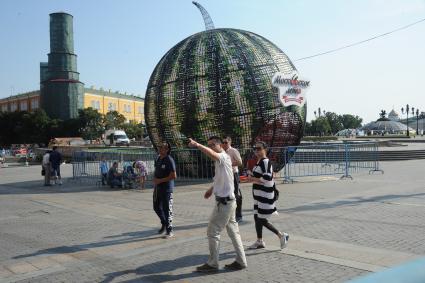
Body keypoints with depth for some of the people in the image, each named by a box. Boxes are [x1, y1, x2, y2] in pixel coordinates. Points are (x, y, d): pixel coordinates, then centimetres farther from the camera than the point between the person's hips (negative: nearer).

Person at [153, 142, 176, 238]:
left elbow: (173, 176, -19)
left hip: (166, 188, -8)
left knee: (167, 209, -3)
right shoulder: (158, 159, 9)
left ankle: (169, 231, 7)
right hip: (157, 188, 8)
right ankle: (164, 223, 39)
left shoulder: (169, 160, -15)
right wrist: (155, 180, 10)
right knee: (156, 207, 17)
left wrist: (160, 180, -16)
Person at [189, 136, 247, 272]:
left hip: (224, 202, -10)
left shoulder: (224, 157, -16)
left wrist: (197, 145, -52)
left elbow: (212, 154, -39)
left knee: (212, 231, -2)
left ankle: (212, 264, 8)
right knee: (233, 231, 14)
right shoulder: (220, 160, 14)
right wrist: (211, 189, 17)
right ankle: (240, 261, 21)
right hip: (227, 201, 10)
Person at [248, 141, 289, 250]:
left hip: (265, 196, -10)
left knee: (262, 220, -4)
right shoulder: (259, 162, 13)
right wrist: (253, 178, 9)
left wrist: (253, 179, -16)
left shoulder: (265, 162, -16)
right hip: (259, 195, 10)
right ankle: (259, 241, 24)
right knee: (257, 218, 13)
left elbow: (267, 179, -24)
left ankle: (282, 236, 9)